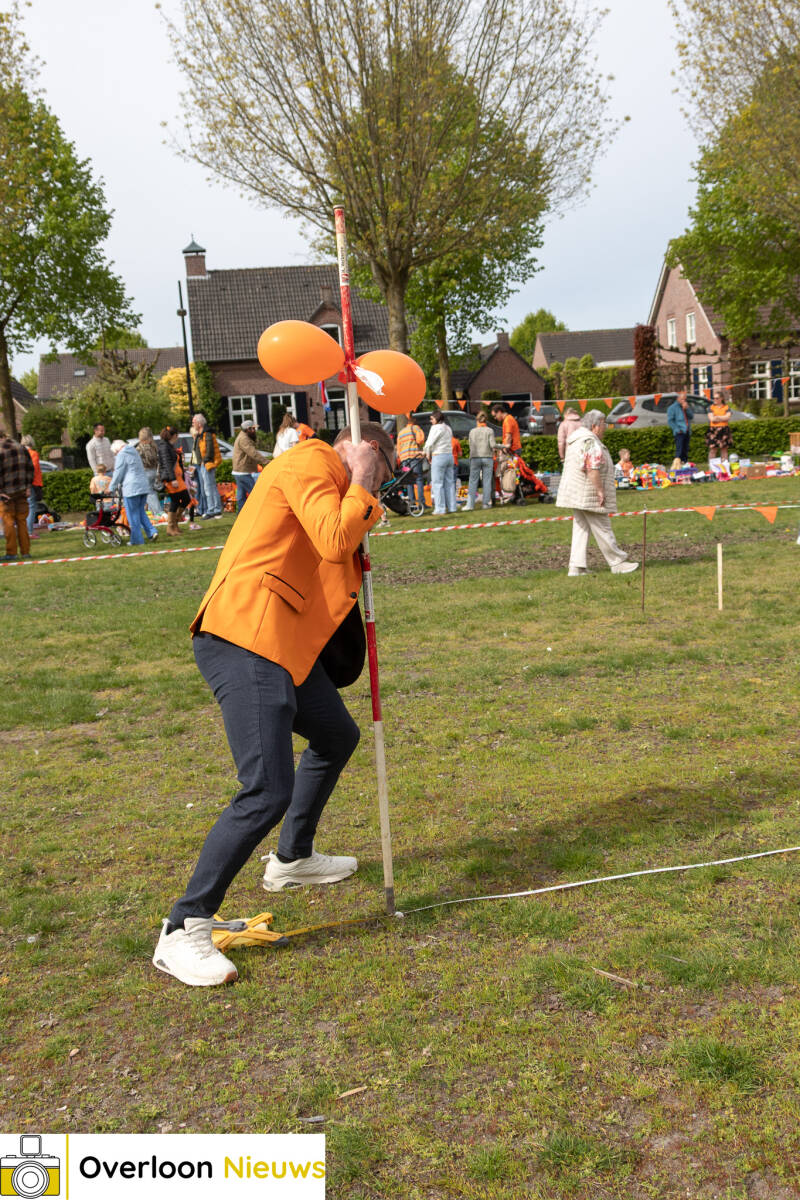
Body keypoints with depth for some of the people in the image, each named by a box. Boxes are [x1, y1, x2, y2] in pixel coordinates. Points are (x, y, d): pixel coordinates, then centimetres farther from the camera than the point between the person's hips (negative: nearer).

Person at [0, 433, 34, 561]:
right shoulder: (21, 448, 4)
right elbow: (30, 468, 8)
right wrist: (28, 486, 10)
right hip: (22, 491, 5)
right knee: (22, 521, 10)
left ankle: (11, 552, 0)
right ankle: (26, 551, 11)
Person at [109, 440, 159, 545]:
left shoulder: (121, 455, -6)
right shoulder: (134, 452, 21)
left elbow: (118, 473, -6)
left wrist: (111, 488, 6)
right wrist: (120, 485, 30)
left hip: (131, 488, -8)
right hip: (143, 486, 8)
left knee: (133, 514, -1)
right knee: (141, 512, 16)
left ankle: (137, 540, 1)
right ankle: (152, 532, 2)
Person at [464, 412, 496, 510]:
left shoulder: (472, 431, 5)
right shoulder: (489, 431, -1)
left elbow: (471, 445, 5)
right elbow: (493, 445, -8)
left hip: (475, 457, 1)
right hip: (487, 457, -1)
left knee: (473, 481, 0)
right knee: (487, 481, 5)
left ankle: (470, 504, -7)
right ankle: (486, 503, 5)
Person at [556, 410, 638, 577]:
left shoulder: (575, 440, 16)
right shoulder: (590, 442, -17)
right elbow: (592, 469, -25)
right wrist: (600, 490, -21)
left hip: (576, 493, 10)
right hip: (589, 495, -10)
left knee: (581, 529, 11)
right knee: (602, 529, -2)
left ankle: (576, 567, 8)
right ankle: (618, 563, 7)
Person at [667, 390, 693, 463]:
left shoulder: (687, 406, 17)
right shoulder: (673, 407, -2)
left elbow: (691, 416, 8)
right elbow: (670, 420, -7)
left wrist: (687, 409, -6)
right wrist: (677, 429, -14)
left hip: (687, 432, 6)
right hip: (679, 432, -6)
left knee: (685, 450, 11)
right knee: (679, 450, -16)